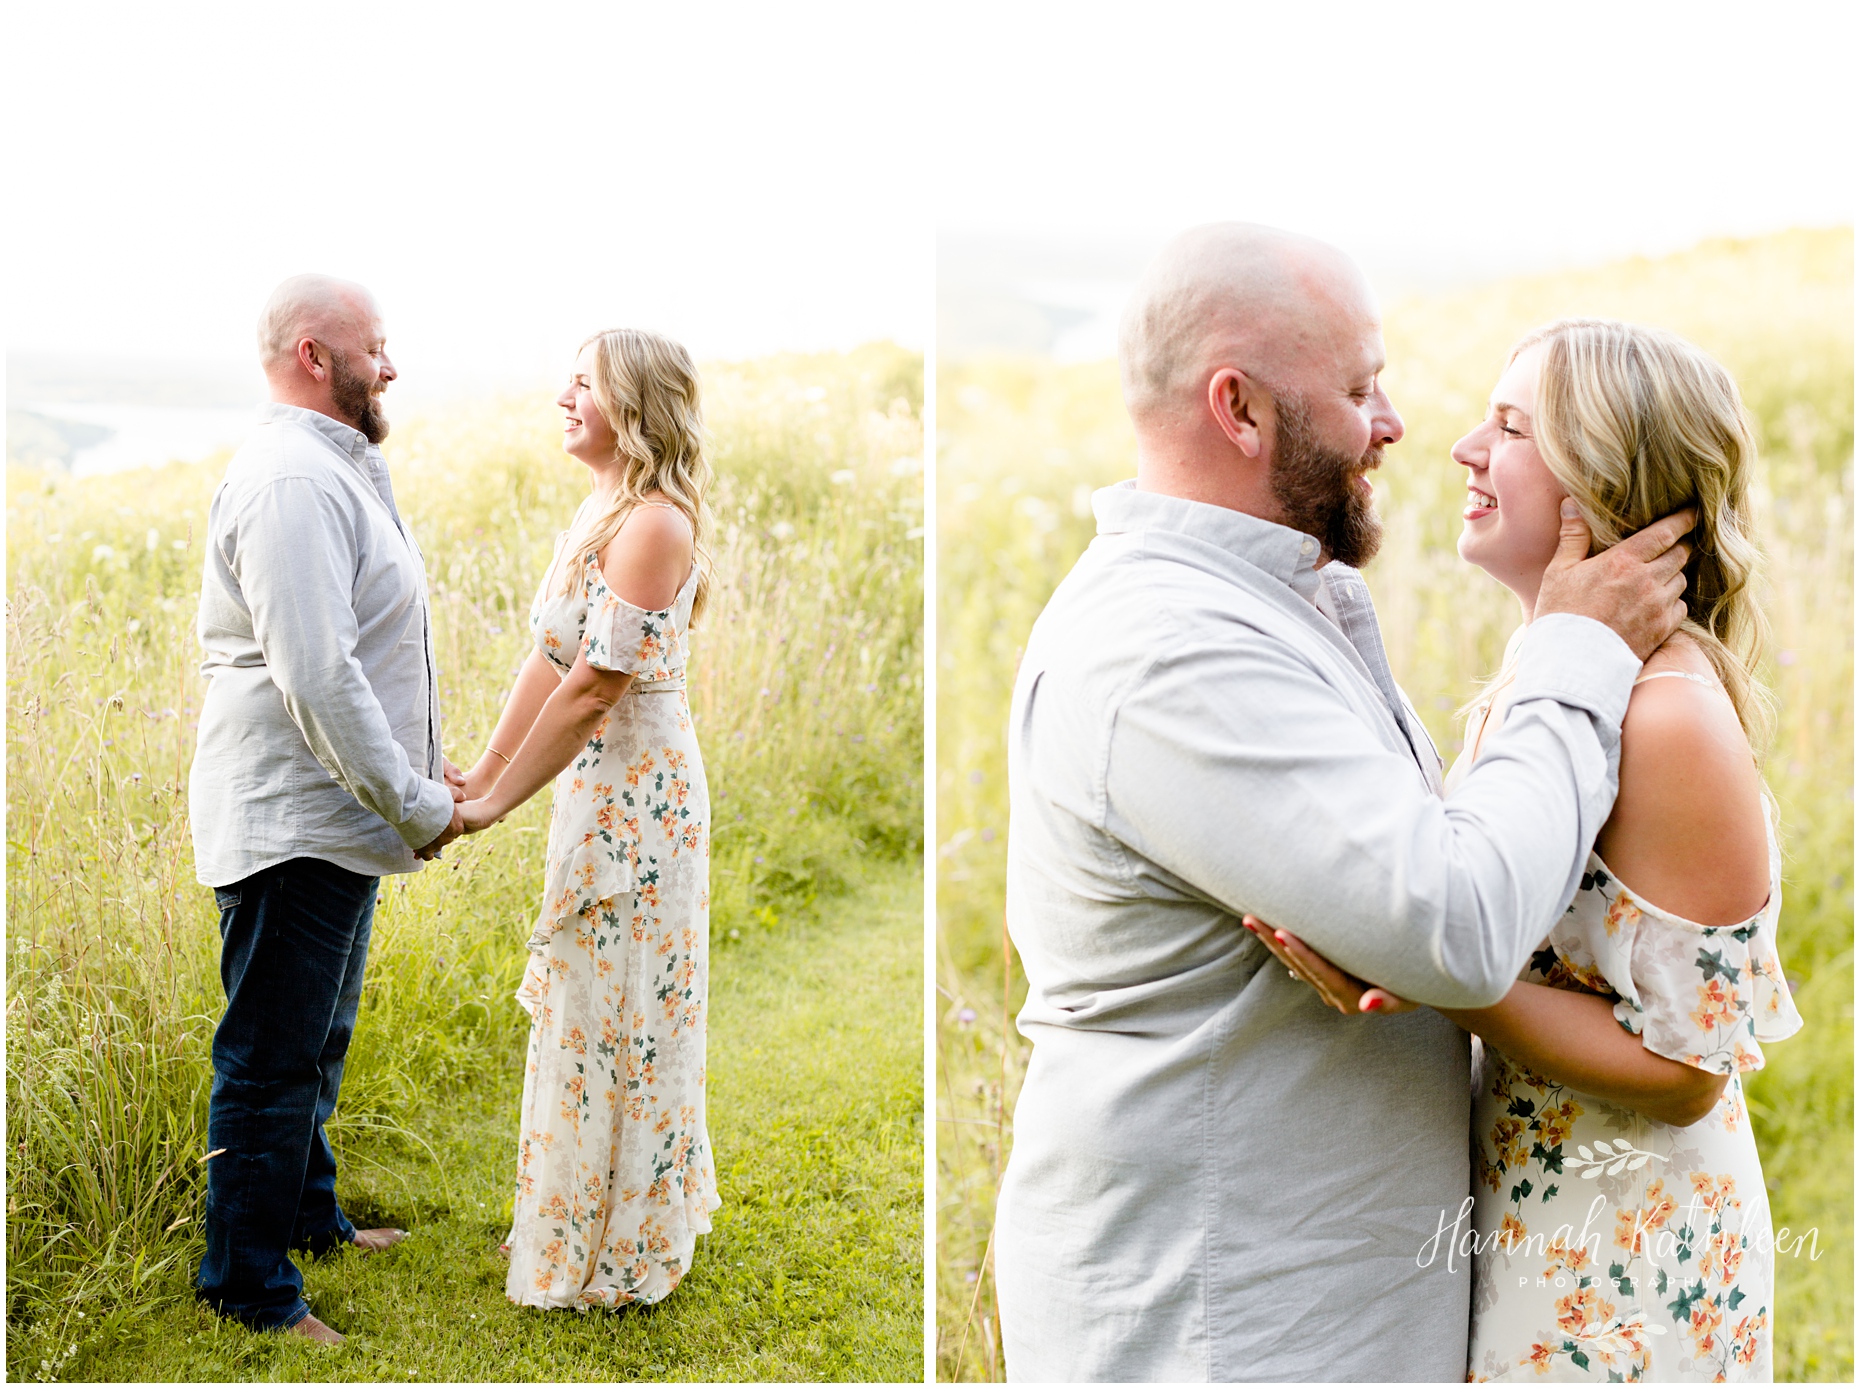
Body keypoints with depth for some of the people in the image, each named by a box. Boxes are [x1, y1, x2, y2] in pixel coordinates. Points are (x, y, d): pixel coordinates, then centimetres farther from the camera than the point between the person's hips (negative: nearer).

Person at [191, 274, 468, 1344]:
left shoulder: (341, 472, 15)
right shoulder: (291, 482, -21)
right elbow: (316, 677, -27)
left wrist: (423, 769, 15)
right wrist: (416, 805, -20)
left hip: (337, 820, 11)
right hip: (291, 825, -11)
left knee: (316, 1044, 24)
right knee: (272, 1058, 0)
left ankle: (307, 1214, 41)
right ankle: (251, 1287, 12)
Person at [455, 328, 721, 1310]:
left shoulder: (655, 526, -21)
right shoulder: (596, 511, 9)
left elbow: (593, 689, -22)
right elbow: (547, 661, 10)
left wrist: (492, 807, -16)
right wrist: (483, 773, 8)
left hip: (637, 794, -9)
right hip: (596, 784, 9)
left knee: (612, 1017, 3)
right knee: (592, 1010, 19)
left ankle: (610, 1255, 20)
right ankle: (589, 1220, 36)